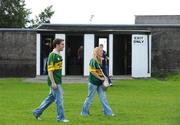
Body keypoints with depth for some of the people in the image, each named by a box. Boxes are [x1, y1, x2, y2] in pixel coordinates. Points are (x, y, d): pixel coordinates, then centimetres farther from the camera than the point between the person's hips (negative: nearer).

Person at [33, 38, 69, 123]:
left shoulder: (58, 55, 14)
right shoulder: (52, 55, -15)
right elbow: (50, 70, -19)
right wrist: (53, 82, -22)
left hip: (58, 81, 9)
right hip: (54, 82, -9)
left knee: (51, 98, 14)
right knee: (59, 99, -4)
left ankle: (37, 112, 23)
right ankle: (60, 117, 6)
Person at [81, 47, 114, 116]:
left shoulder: (100, 60, 11)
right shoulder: (93, 61, -14)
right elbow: (92, 71, -19)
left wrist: (103, 77, 7)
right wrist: (100, 78, -16)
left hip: (100, 82, 8)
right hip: (93, 82, -8)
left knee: (103, 97, 6)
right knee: (90, 97, 3)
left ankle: (108, 112, 7)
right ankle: (84, 112, 15)